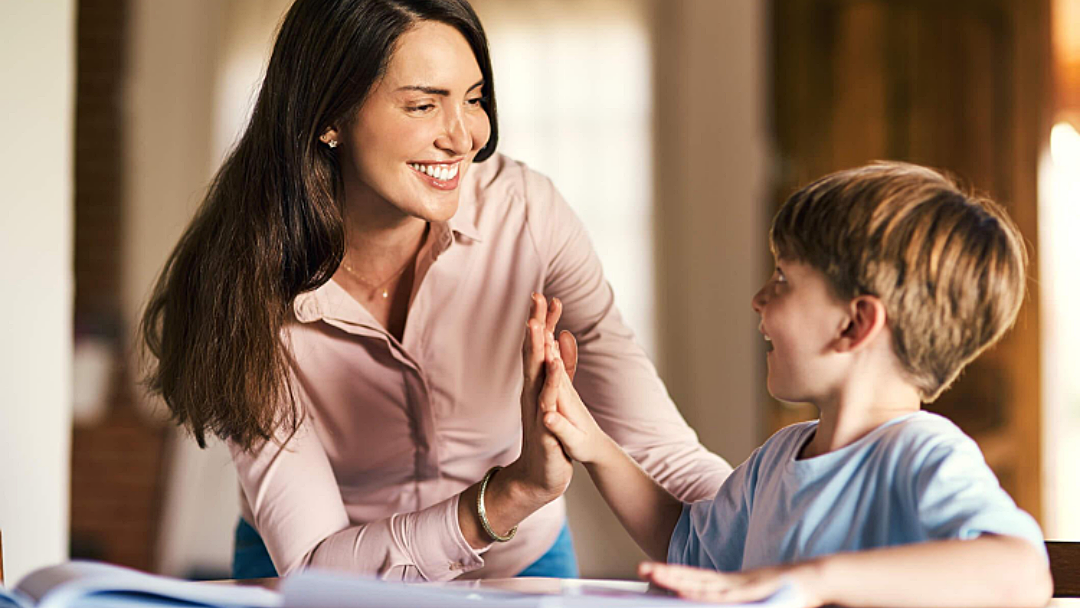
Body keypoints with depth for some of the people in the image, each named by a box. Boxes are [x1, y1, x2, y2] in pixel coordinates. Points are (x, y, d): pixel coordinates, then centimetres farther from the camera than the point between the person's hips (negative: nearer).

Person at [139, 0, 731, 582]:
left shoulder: (522, 211, -17)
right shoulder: (245, 293, -20)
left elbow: (663, 449, -15)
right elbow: (312, 561, -26)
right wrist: (512, 491, -38)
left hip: (518, 563, 2)